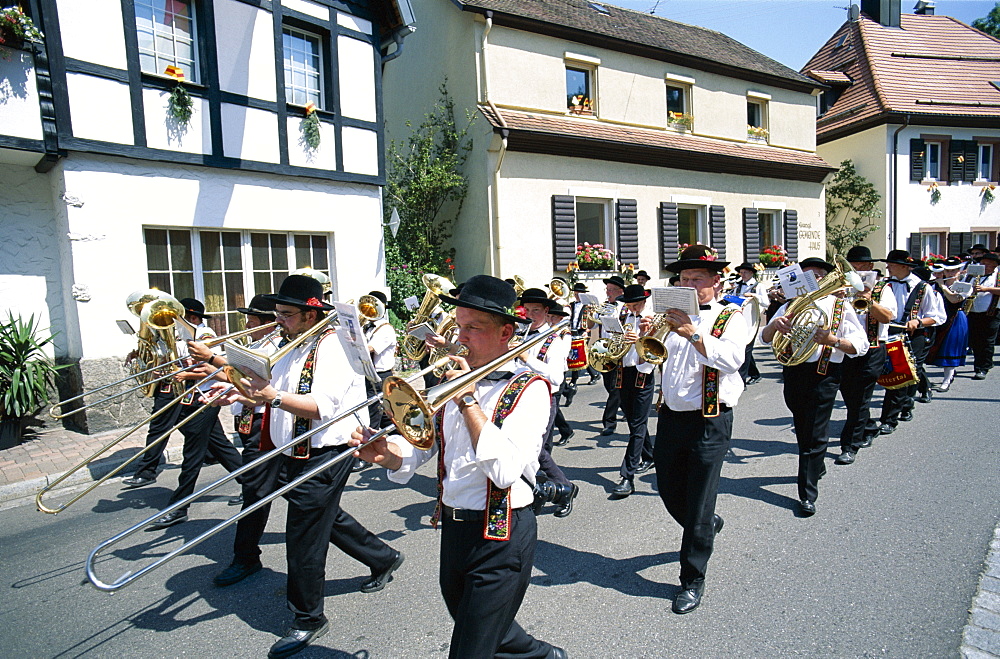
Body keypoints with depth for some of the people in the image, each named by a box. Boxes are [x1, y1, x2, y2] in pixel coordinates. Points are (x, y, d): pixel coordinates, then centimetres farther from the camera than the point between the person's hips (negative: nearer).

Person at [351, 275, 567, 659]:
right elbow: (419, 447, 3)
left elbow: (505, 471, -28)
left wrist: (469, 401, -26)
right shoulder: (456, 380, 5)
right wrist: (387, 453, -18)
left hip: (500, 538, -7)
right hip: (452, 527, 8)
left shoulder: (528, 389, -15)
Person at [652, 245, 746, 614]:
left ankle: (693, 580, 19)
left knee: (698, 505, 2)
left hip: (709, 422, -6)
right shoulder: (677, 316, 12)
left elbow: (732, 358, -23)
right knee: (669, 492, 17)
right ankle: (707, 527, 48)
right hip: (670, 417, 6)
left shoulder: (730, 318, -4)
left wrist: (695, 334, -34)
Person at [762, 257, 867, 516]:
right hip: (793, 374, 4)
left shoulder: (841, 306, 2)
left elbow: (861, 345, -6)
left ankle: (808, 494, 2)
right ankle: (817, 467, 43)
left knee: (814, 435, -4)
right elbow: (765, 337, 5)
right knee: (802, 431, 18)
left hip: (823, 375, -4)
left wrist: (832, 340, -25)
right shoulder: (792, 305, 12)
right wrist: (775, 324, -18)